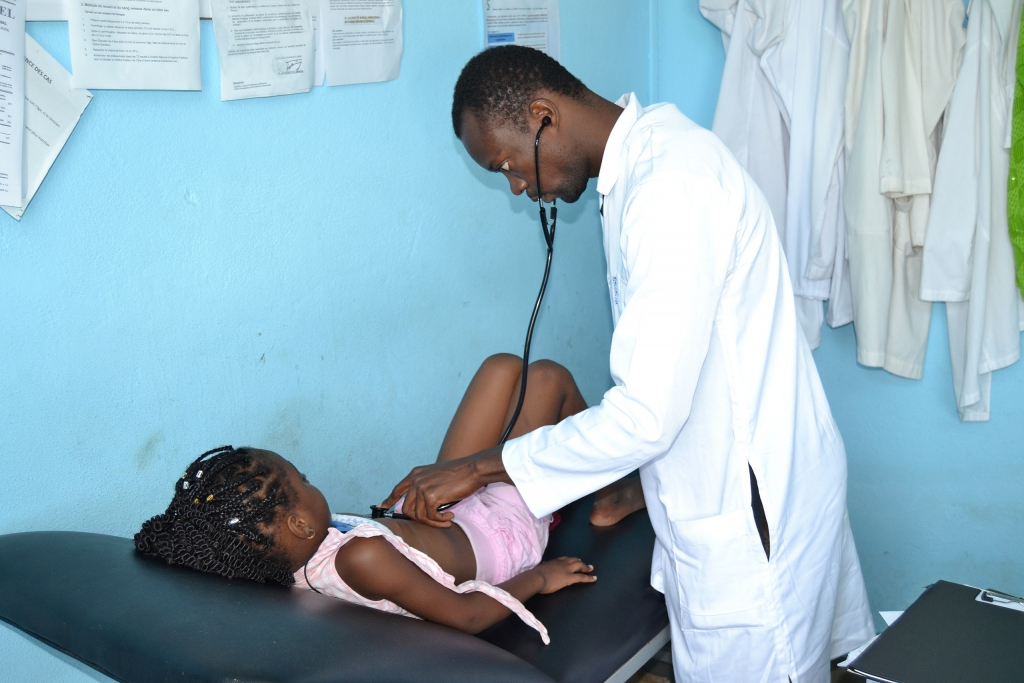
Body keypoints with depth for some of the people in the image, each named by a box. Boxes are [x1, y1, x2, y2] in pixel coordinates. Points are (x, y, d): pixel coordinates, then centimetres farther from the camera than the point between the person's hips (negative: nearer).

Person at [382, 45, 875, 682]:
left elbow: (648, 414, -29)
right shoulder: (651, 149, 7)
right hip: (724, 484, 9)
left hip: (752, 507, -9)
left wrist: (476, 469, -20)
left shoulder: (672, 188, -26)